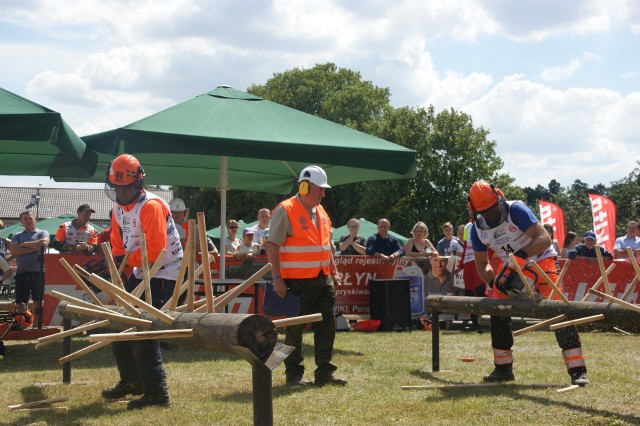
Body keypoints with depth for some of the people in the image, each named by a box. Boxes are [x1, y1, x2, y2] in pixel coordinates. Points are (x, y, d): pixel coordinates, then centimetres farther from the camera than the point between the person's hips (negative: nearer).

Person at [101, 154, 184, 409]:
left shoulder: (151, 206, -21)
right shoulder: (119, 208, 7)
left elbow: (154, 251, -28)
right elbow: (118, 244, 10)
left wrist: (124, 260, -23)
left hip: (163, 274, -10)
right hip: (140, 273, 10)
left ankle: (156, 392, -12)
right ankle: (131, 381, 28)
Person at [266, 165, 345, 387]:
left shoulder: (321, 212, 14)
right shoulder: (285, 211, -10)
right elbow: (272, 245, -13)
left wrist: (334, 272, 18)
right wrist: (277, 278, -18)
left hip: (322, 279, 7)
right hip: (297, 282, -7)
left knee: (326, 326, 6)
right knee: (295, 329, 1)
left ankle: (325, 372, 13)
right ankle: (294, 375, 11)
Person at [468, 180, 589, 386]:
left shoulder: (516, 210, -24)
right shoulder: (477, 229, -7)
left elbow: (544, 238, -31)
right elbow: (481, 263, 3)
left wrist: (520, 256, -44)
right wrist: (494, 282, -16)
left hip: (541, 260, -6)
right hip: (513, 269, 6)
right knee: (498, 313, -1)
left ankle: (577, 370, -19)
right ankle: (503, 369, 14)